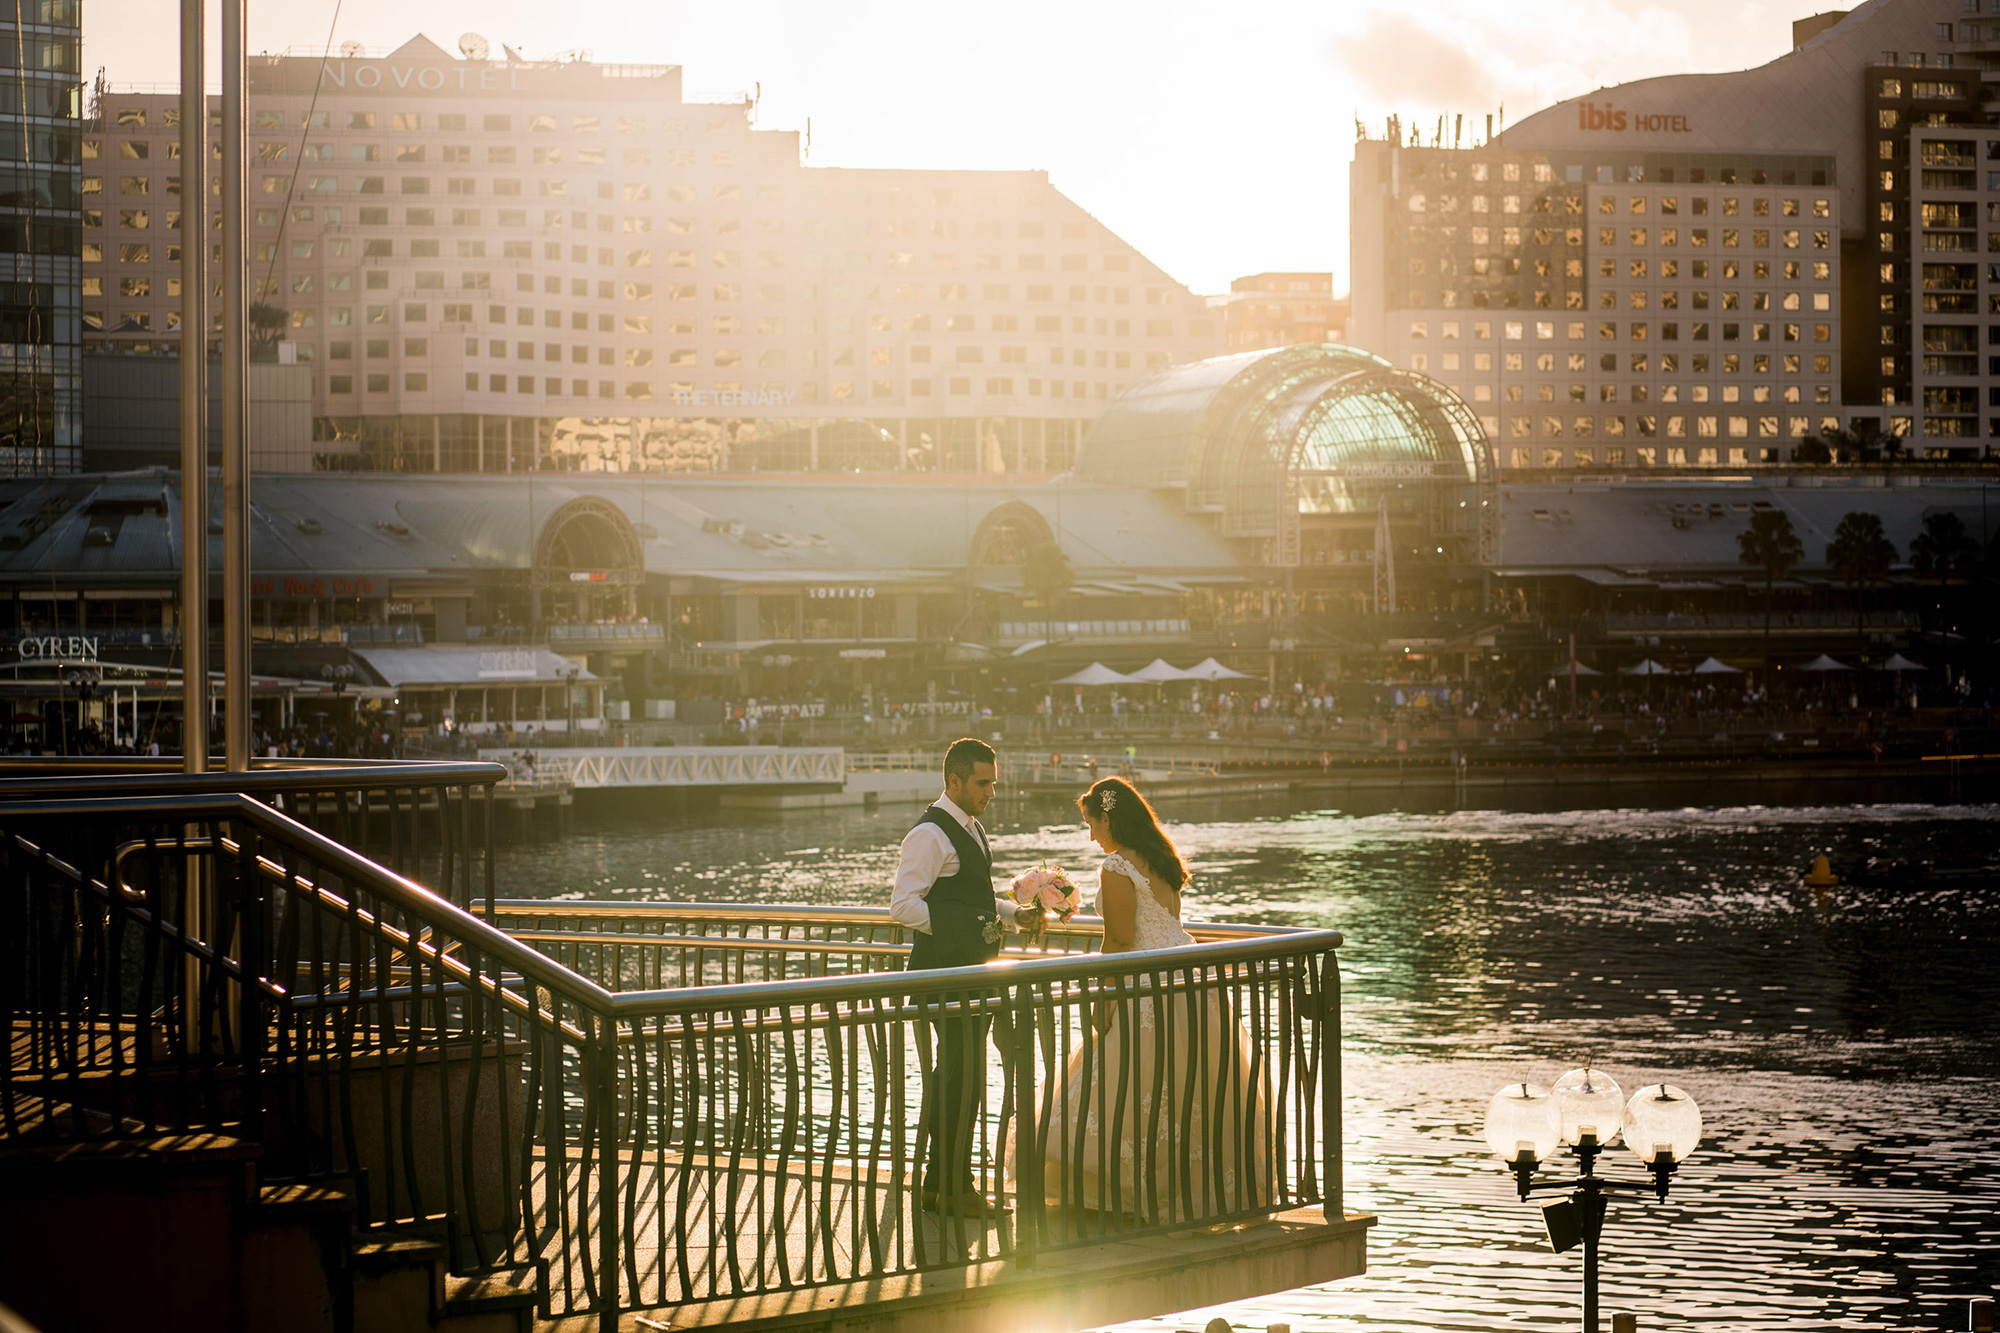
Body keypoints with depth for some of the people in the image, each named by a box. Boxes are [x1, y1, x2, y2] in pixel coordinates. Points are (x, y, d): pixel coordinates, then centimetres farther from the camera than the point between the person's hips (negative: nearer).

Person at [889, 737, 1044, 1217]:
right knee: (964, 1075, -7)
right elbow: (902, 905, -19)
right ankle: (954, 1187, 1)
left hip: (972, 967, 10)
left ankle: (939, 1182, 22)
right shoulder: (930, 835, -14)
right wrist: (964, 926, -22)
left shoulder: (971, 829, 16)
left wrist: (1014, 914, 10)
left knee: (956, 1074, 14)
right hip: (945, 968, -10)